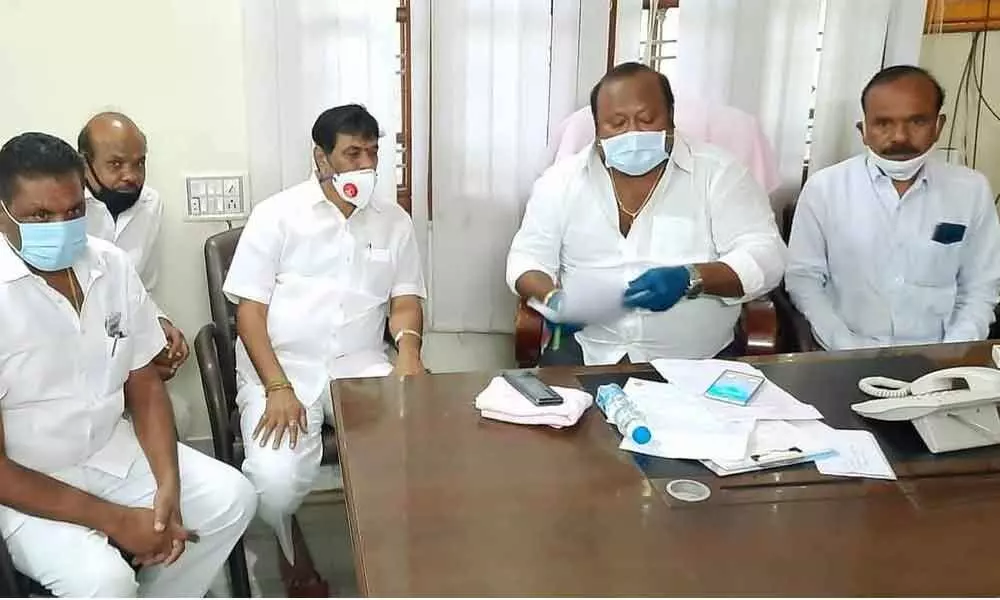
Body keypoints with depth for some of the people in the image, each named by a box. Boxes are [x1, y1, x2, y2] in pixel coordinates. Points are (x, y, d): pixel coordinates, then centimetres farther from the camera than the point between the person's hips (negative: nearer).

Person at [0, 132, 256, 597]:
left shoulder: (113, 265, -5)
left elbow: (145, 387, 3)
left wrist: (167, 486, -12)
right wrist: (113, 520, -21)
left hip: (114, 449, 6)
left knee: (231, 498, -6)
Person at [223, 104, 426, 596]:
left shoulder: (394, 220, 12)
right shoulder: (277, 214, 1)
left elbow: (405, 299, 9)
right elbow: (249, 308, -4)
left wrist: (407, 343, -15)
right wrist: (278, 388, -17)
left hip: (362, 367, 3)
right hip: (281, 367, -2)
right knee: (275, 481, -26)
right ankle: (292, 550, 12)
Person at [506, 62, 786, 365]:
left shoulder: (718, 172, -1)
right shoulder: (562, 179, 6)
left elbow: (766, 258, -6)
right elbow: (528, 257, 9)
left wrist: (691, 279, -24)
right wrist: (552, 298, -14)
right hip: (587, 354, 1)